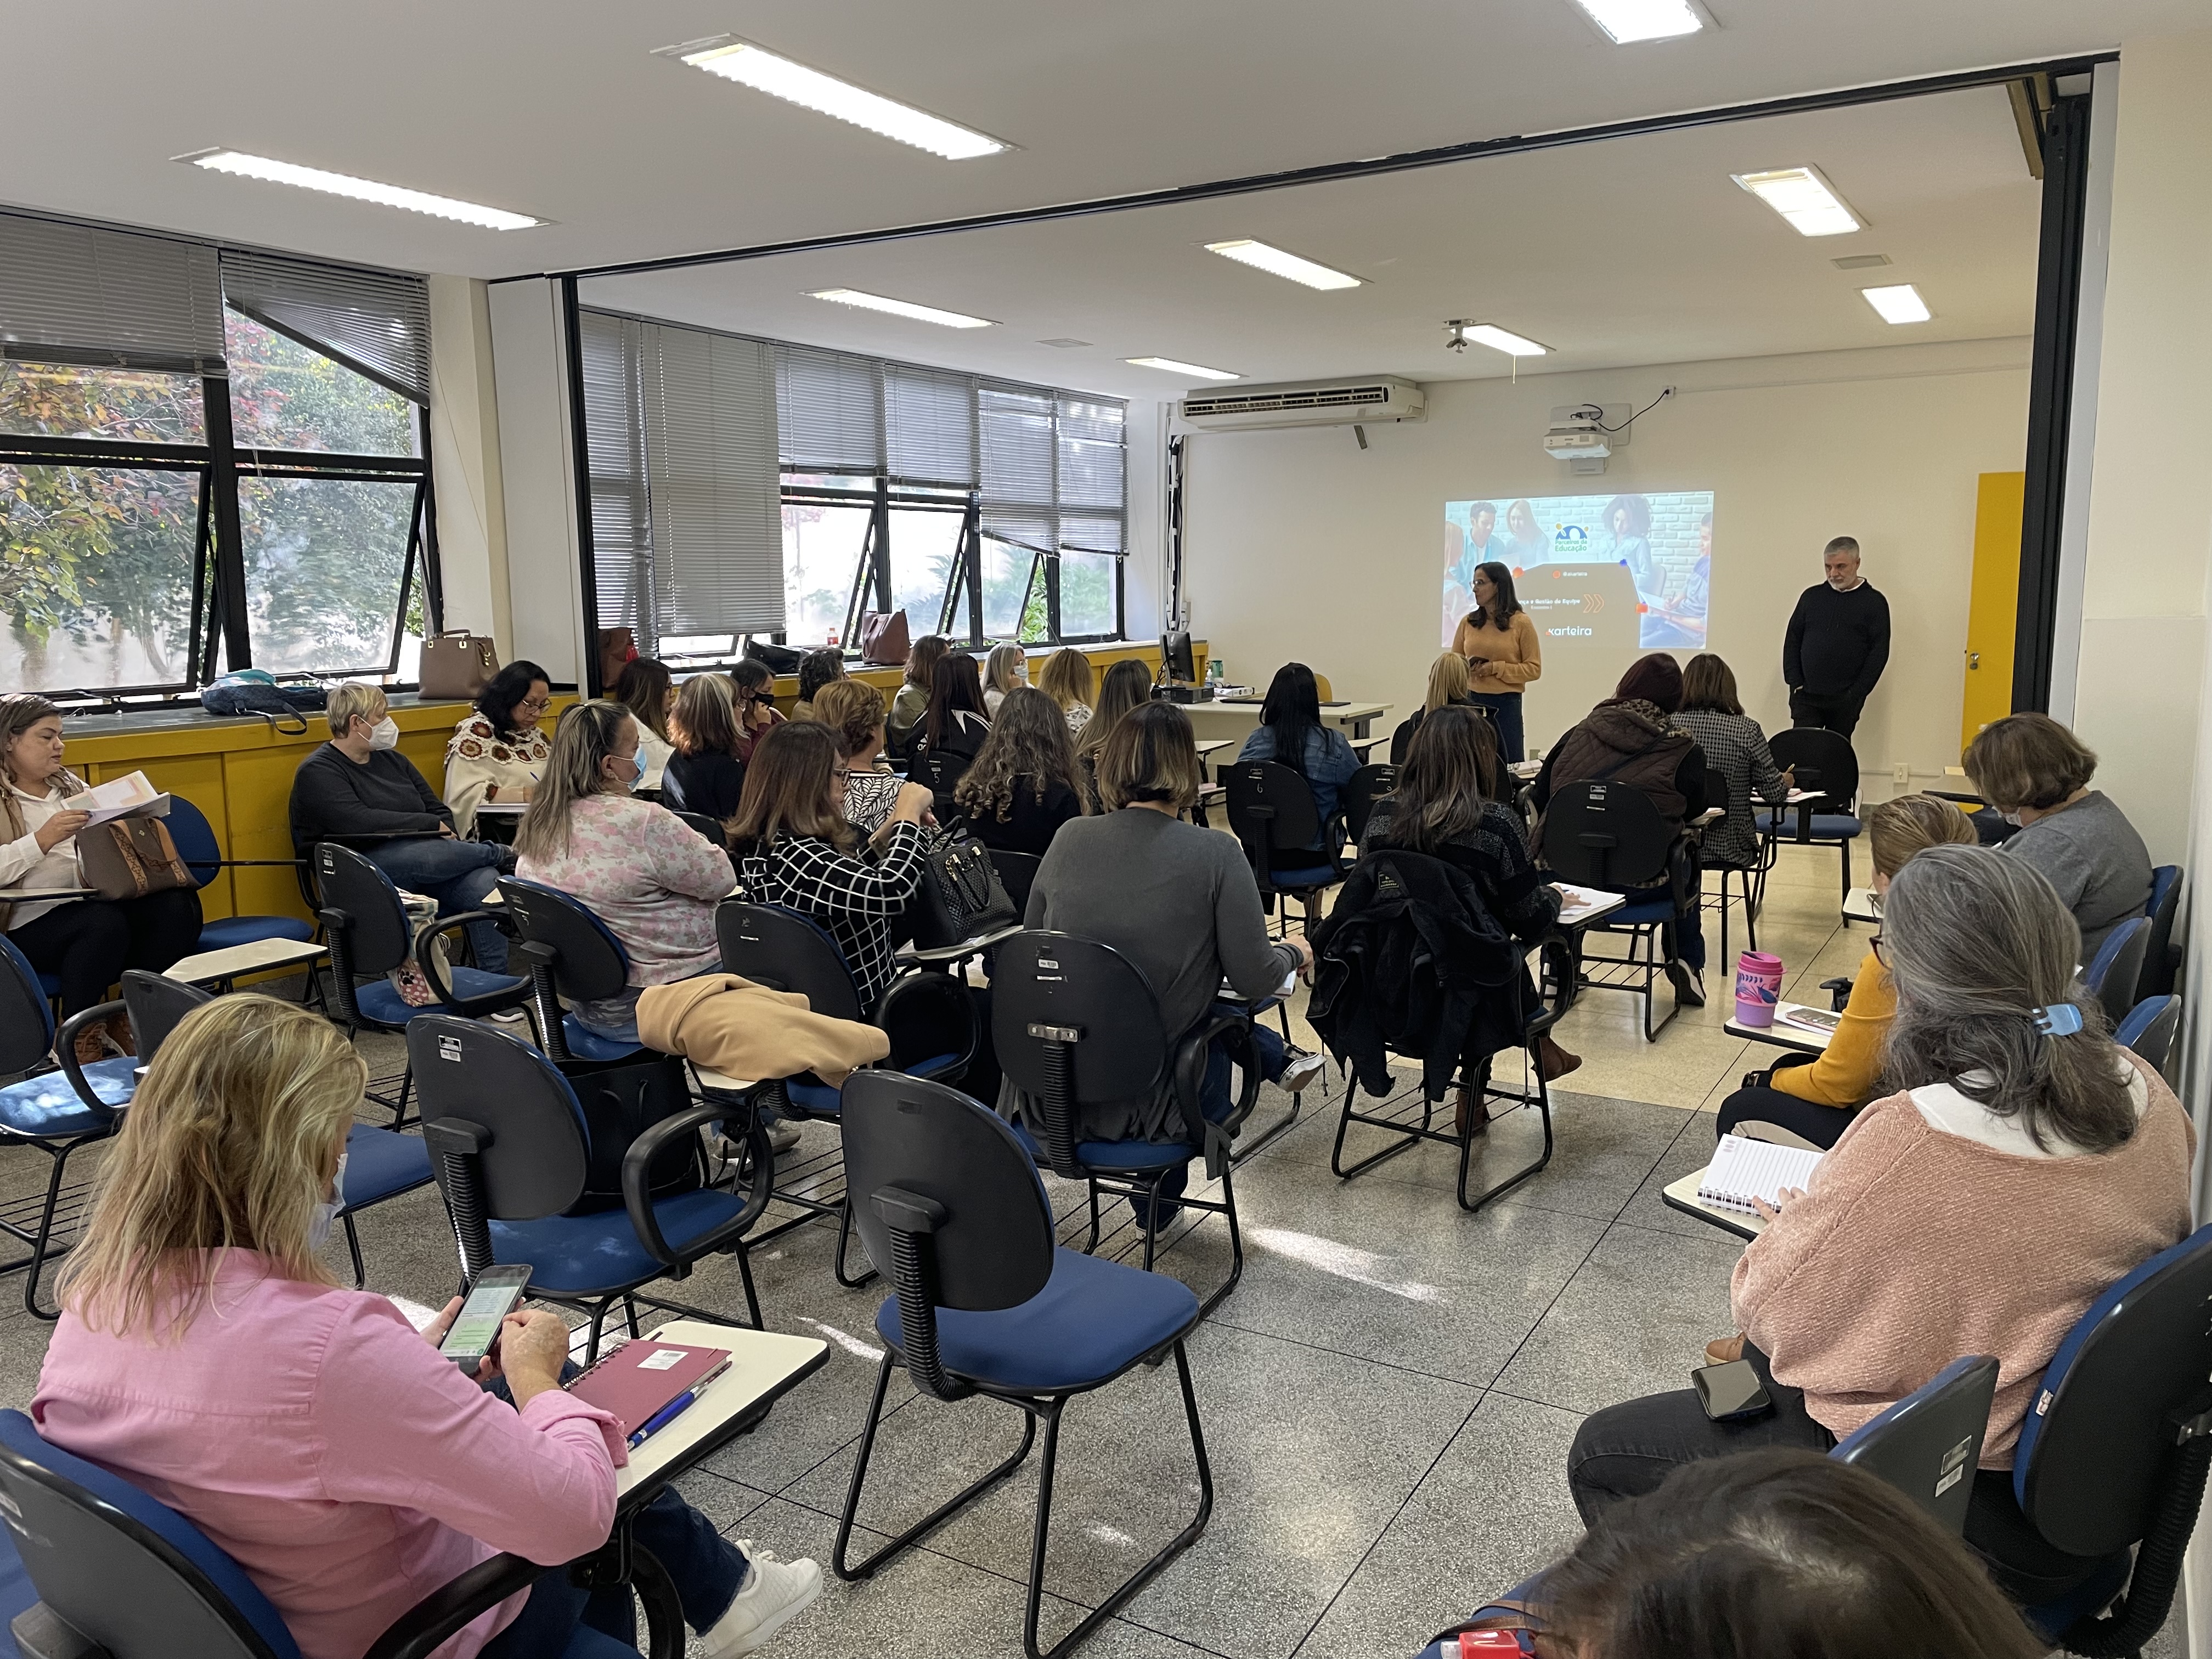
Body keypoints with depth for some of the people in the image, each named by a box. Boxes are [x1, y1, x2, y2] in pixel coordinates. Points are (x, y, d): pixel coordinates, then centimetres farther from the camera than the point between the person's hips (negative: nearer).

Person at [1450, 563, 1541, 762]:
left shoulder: (1521, 623, -4)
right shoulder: (1468, 622, 7)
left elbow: (1534, 669, -4)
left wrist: (1496, 668, -14)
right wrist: (1466, 668, -7)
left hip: (1506, 703, -3)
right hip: (1472, 701, 4)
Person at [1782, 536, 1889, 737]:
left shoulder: (1874, 602, 2)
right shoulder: (1811, 596, 10)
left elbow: (1879, 652, -3)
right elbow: (1792, 640, 11)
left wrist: (1855, 694, -10)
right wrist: (1795, 683, 0)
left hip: (1845, 700, -2)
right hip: (1806, 697, 2)